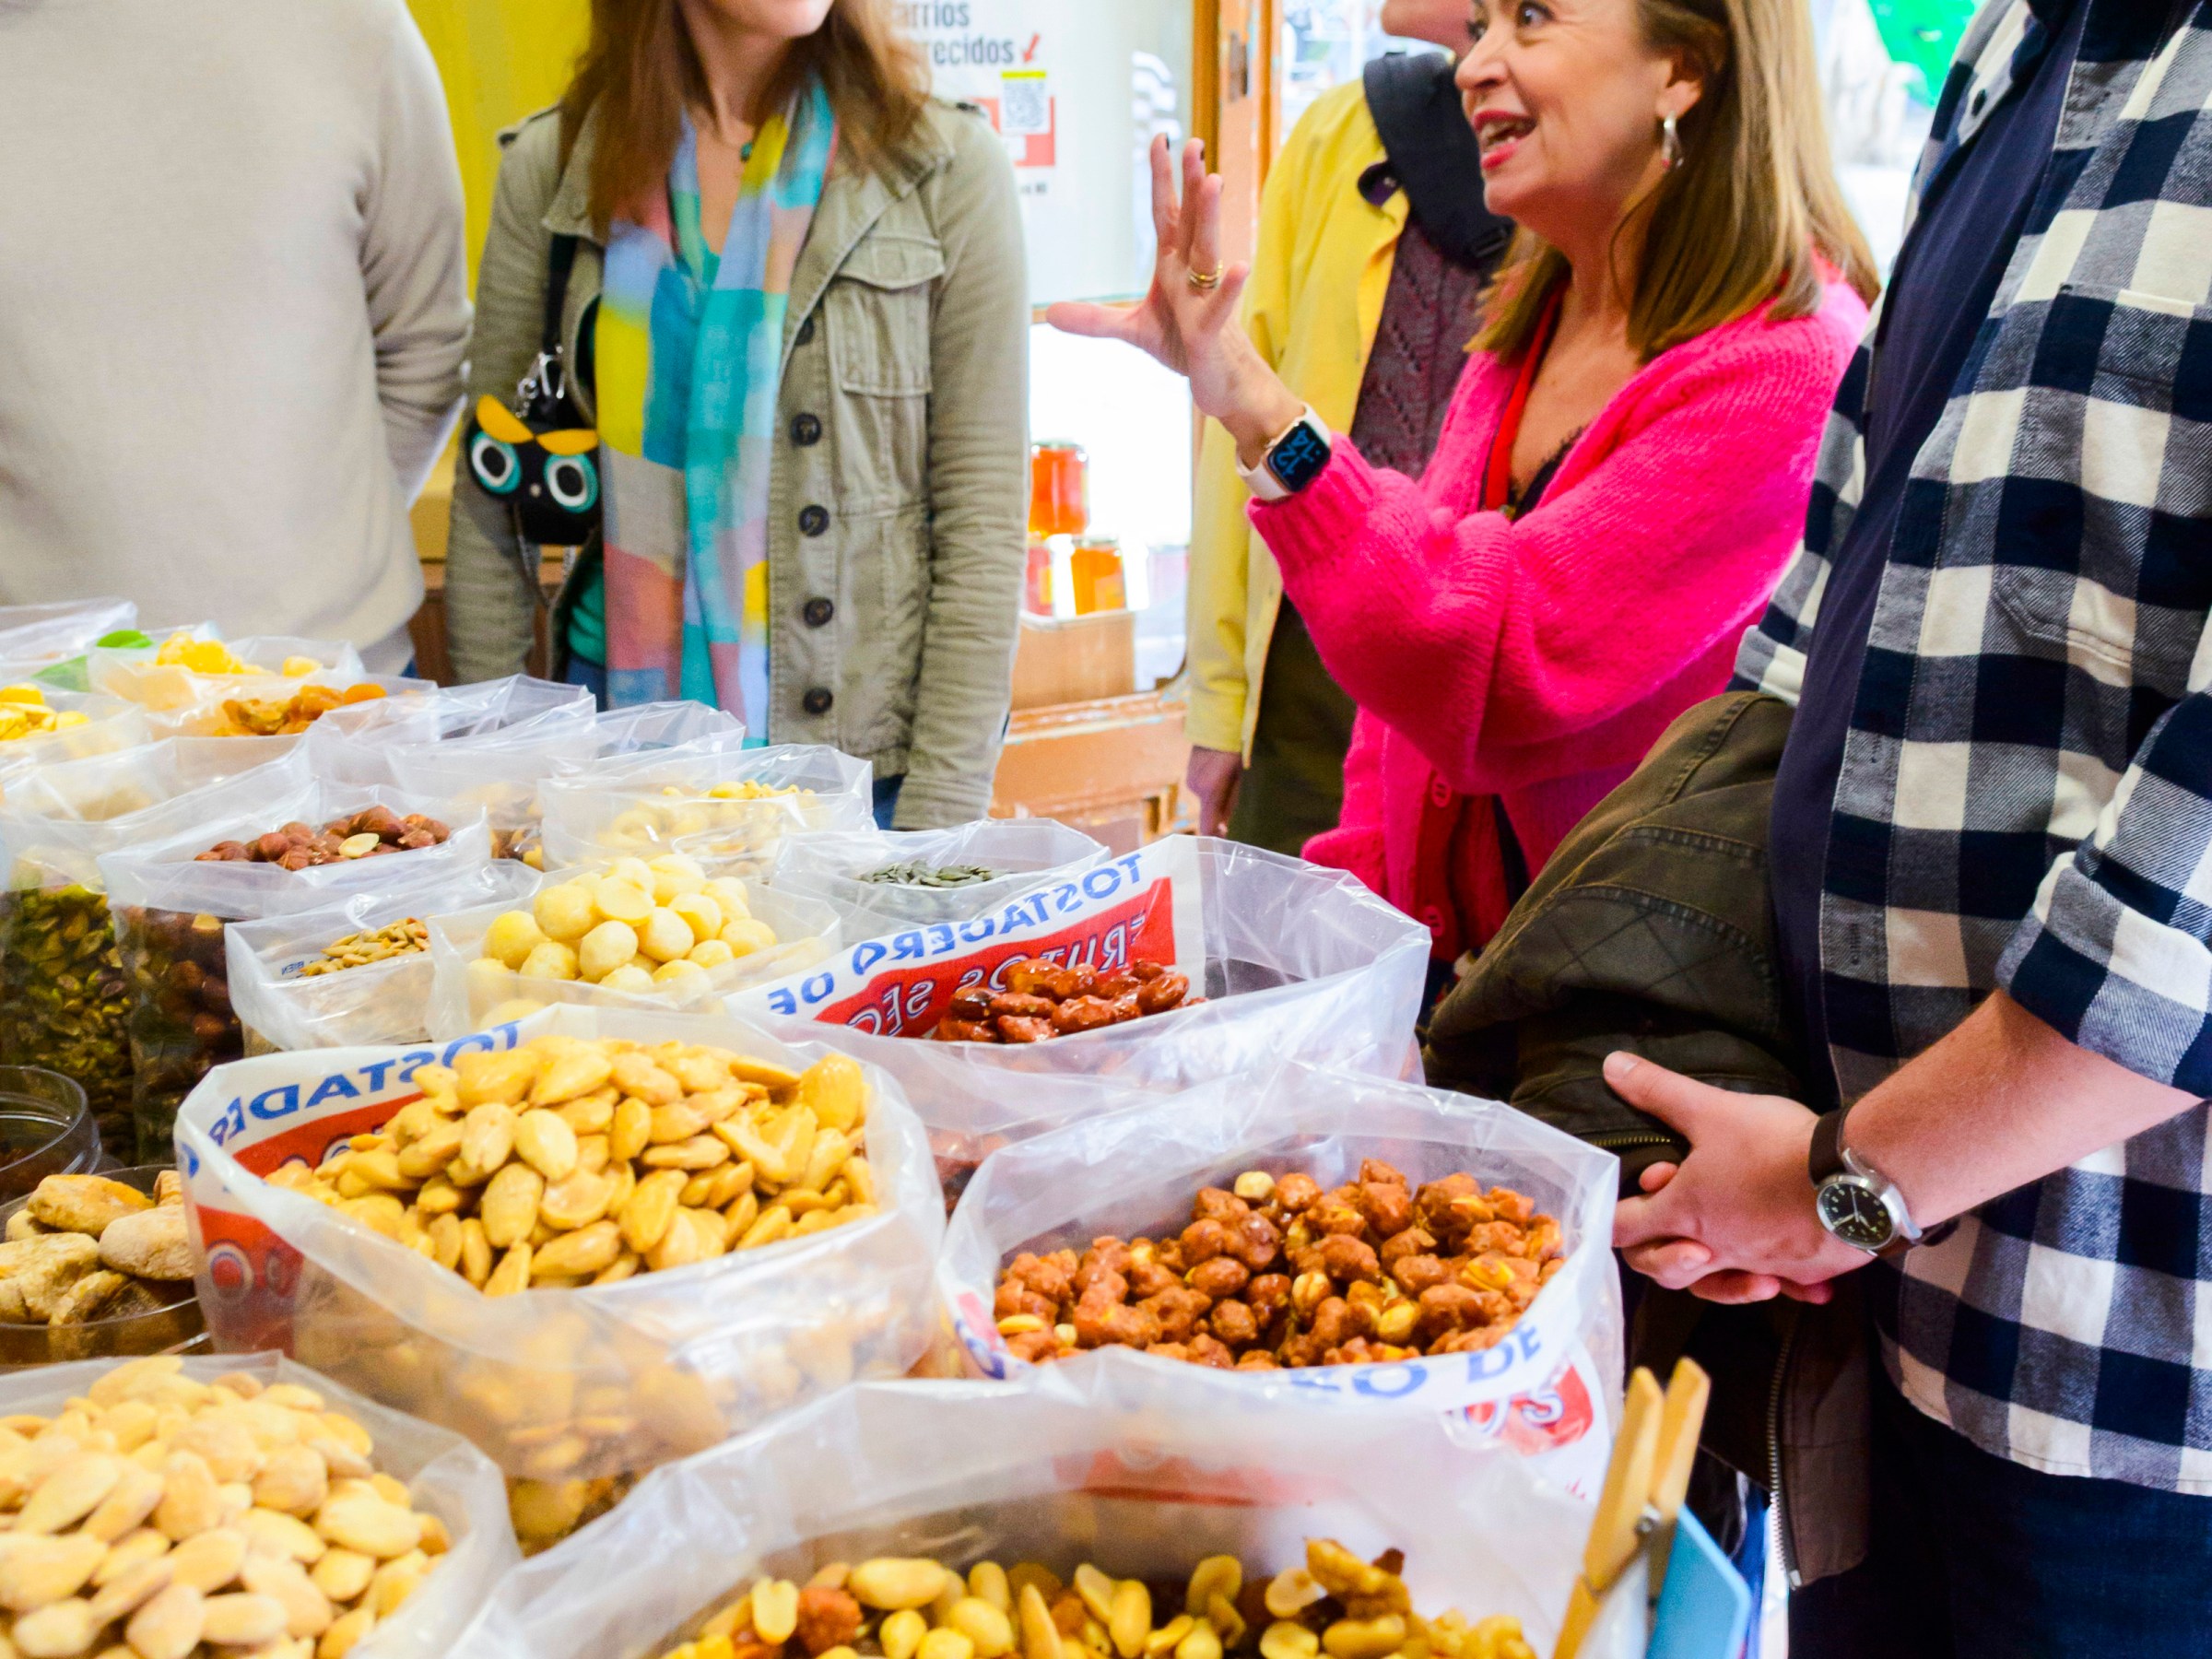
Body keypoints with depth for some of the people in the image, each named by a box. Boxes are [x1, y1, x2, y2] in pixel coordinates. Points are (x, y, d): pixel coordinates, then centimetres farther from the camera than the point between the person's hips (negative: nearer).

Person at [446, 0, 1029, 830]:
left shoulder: (947, 169, -4)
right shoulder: (551, 167, 2)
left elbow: (984, 521, -7)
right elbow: (491, 503, 6)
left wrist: (938, 819, -11)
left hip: (867, 759, -1)